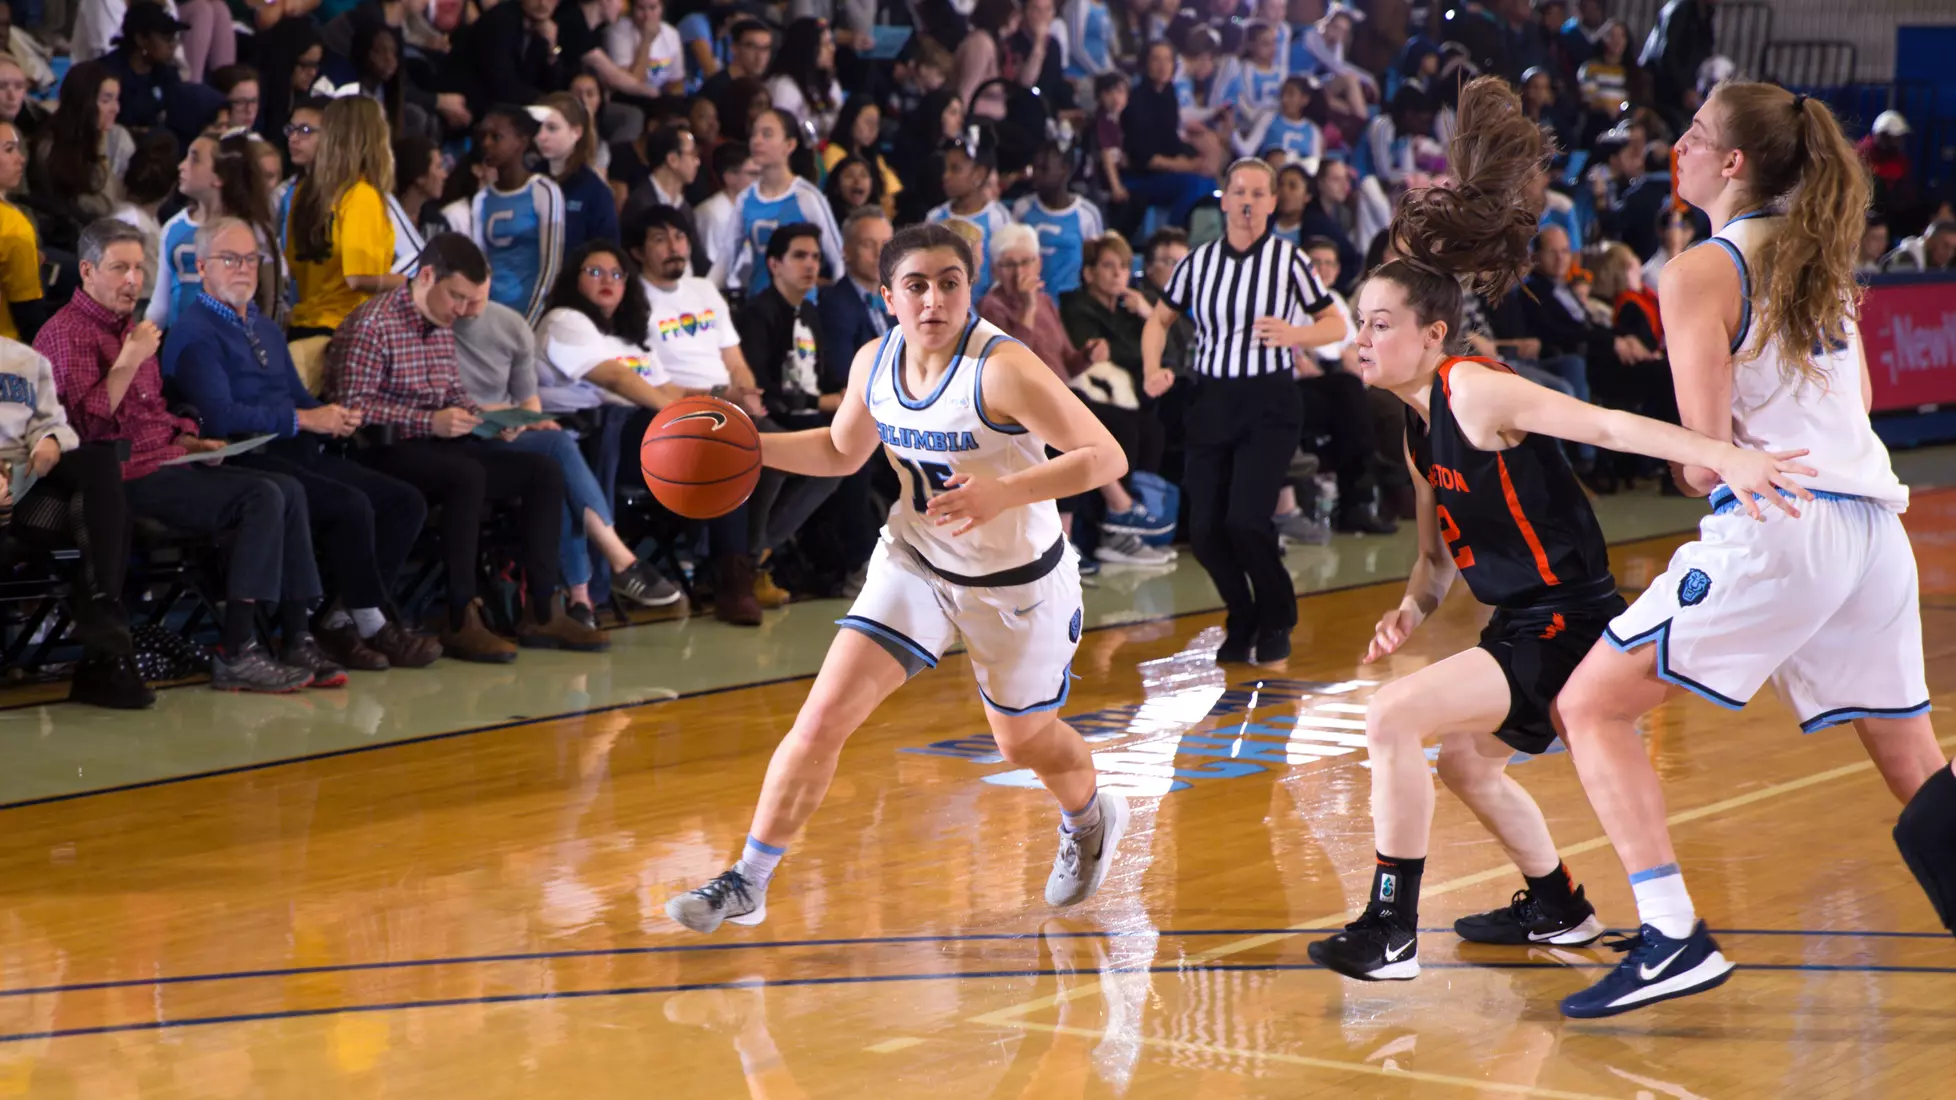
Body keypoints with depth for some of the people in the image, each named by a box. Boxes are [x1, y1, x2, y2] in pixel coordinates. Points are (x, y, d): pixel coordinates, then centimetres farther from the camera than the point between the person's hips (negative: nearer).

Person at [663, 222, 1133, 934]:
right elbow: (841, 452, 12)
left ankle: (1090, 821, 53)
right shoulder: (875, 363, -8)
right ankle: (747, 884, -1)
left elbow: (1107, 457, -30)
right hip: (915, 562, 4)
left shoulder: (1002, 368, -28)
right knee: (824, 715, -10)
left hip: (1017, 582, -4)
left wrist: (1004, 491, -42)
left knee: (1025, 740, 17)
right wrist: (749, 446, -3)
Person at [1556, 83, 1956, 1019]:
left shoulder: (1701, 274, -6)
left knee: (1592, 706, 2)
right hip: (1873, 523, 7)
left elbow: (1708, 455, -11)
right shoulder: (1821, 259, 16)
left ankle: (1673, 939, -9)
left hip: (1776, 529, -7)